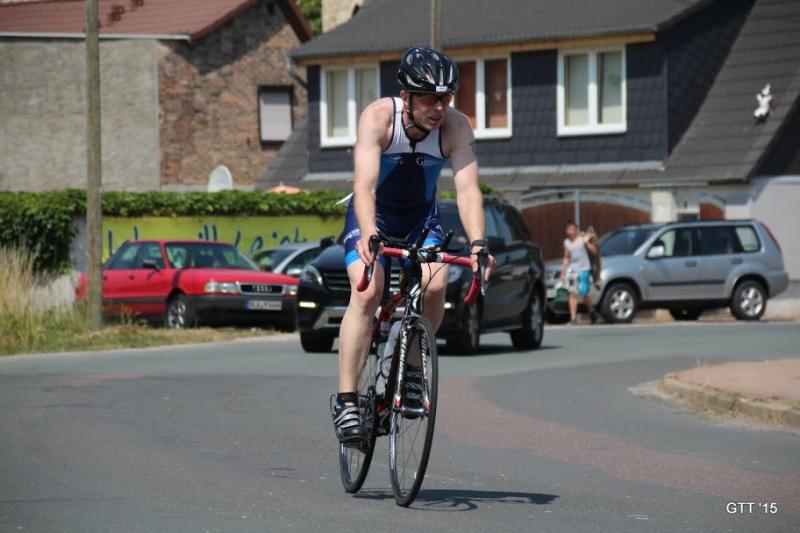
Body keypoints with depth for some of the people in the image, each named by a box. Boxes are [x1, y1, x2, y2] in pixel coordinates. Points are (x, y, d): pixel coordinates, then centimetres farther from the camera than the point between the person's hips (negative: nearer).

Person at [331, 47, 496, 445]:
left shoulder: (456, 127, -22)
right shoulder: (378, 117, -28)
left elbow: (467, 188, -30)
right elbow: (365, 184, -38)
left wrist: (477, 243, -46)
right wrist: (369, 235, -55)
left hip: (421, 217, 2)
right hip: (372, 216, -2)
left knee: (436, 284, -24)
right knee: (367, 290, -24)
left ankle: (412, 366, 1)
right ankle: (346, 400, -21)